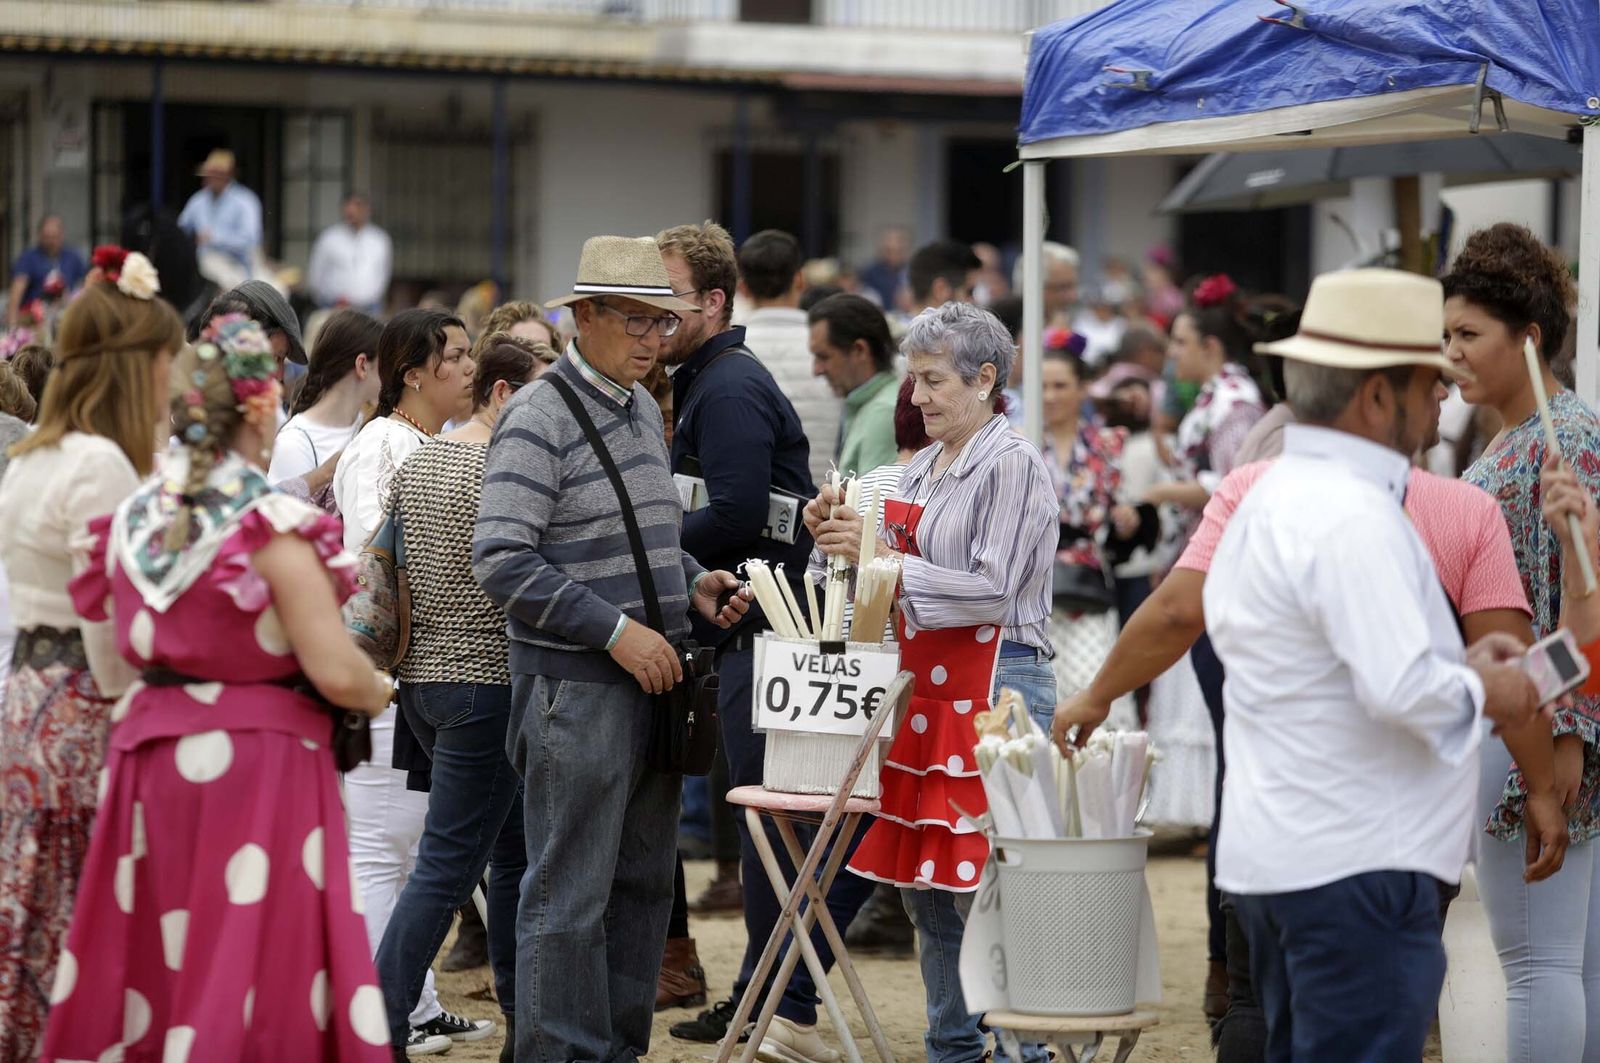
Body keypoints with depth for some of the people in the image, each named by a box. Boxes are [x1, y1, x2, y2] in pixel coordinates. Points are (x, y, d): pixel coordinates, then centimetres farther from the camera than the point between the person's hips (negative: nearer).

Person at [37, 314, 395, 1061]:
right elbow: (336, 674, -16)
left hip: (151, 760, 6)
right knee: (249, 967, -2)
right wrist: (381, 692, 3)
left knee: (150, 960, 10)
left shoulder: (135, 519, 7)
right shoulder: (271, 529, -13)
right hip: (255, 761, -6)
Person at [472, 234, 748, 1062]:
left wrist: (691, 583, 8)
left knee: (643, 883, 13)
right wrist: (615, 630, -20)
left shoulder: (642, 410, 15)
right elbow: (500, 560, -20)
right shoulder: (538, 419, -12)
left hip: (652, 681, 8)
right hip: (575, 685, -8)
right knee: (570, 896, -4)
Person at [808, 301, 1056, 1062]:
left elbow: (992, 592, -16)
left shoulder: (1013, 467, -8)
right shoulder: (922, 469, 16)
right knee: (923, 885, 11)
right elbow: (892, 585, 18)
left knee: (987, 885, -10)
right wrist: (840, 538, 1)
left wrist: (883, 560, -18)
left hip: (994, 690, -8)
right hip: (926, 690, 8)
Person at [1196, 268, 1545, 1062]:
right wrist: (1483, 691, -8)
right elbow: (1404, 691, -26)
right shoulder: (1354, 518, -18)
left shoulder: (1274, 496, 13)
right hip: (1354, 867, -10)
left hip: (1272, 852, 10)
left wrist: (1456, 662, 12)